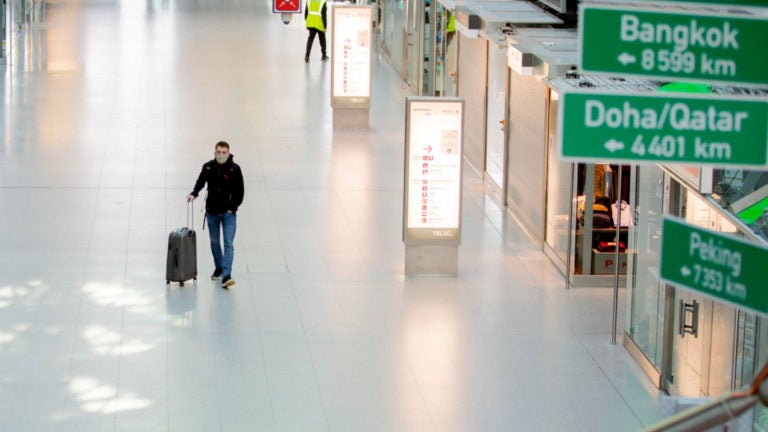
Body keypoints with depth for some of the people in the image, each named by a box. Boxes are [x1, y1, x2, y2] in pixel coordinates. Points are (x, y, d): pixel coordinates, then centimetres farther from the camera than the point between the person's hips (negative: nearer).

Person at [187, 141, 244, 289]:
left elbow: (240, 191, -3)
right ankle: (219, 268, 36)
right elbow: (200, 182, 10)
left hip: (228, 212, -3)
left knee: (228, 244, -12)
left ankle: (226, 276, -20)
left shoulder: (234, 169, -8)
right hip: (212, 212, 3)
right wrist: (194, 193, -9)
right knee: (214, 242, 16)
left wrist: (233, 208, -7)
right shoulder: (208, 167, -2)